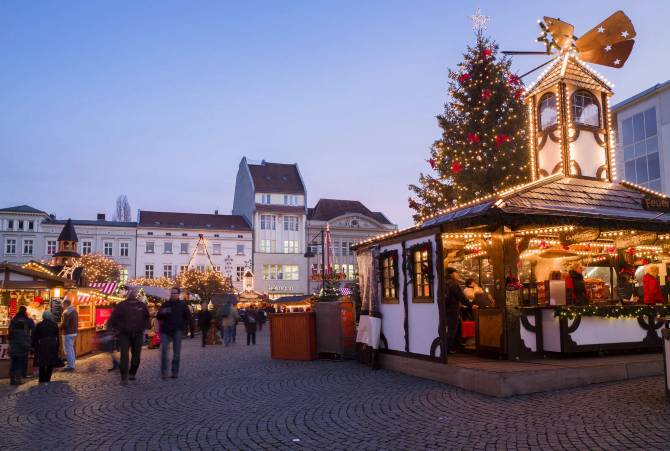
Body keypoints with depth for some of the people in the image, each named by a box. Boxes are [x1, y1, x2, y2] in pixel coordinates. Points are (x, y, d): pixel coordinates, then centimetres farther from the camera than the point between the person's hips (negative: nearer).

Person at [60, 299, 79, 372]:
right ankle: (73, 363, 25)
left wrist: (59, 328, -4)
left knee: (68, 350, -3)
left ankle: (70, 366, -1)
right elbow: (76, 322, 15)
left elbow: (64, 324, -21)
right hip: (74, 332, 9)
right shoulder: (75, 311, 11)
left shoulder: (66, 312, -17)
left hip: (68, 333, -9)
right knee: (71, 349, 19)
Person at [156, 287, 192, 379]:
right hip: (165, 331, 1)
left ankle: (175, 372, 7)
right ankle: (164, 372, -3)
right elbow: (158, 317, 10)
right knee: (164, 351, -9)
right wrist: (162, 313, -11)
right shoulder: (165, 304, 8)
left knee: (176, 352, 2)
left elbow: (188, 317, 10)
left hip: (177, 331, -1)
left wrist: (182, 326, 1)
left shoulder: (182, 305, 4)